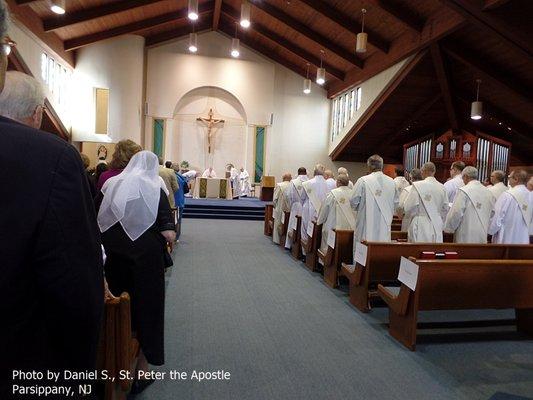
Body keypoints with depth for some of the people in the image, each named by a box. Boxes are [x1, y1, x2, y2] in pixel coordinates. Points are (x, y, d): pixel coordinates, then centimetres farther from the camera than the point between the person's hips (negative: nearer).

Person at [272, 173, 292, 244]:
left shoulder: (279, 185, -12)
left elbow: (275, 198, -9)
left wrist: (275, 206, 8)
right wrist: (290, 206, 9)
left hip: (280, 209, -2)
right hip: (290, 210, 2)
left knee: (278, 224, 11)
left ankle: (277, 239, 17)